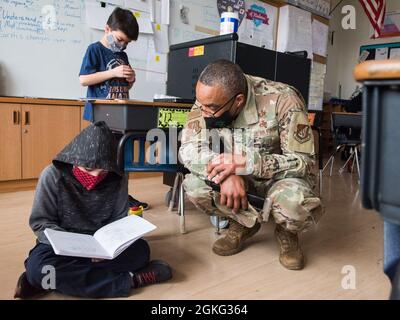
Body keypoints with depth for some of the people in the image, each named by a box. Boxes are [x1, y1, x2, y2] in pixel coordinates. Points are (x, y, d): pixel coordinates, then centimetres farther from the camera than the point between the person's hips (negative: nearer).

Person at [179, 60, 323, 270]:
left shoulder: (282, 100, -28)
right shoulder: (208, 99, -16)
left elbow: (302, 161, -26)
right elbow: (188, 149, -18)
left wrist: (242, 162, -38)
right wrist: (227, 173, -37)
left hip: (282, 176, -3)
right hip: (239, 178, 4)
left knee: (293, 205, -36)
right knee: (193, 186, -21)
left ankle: (287, 233, 1)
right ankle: (244, 224, 3)